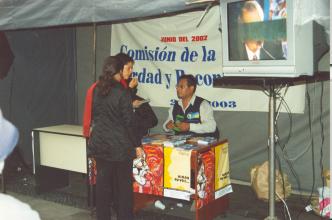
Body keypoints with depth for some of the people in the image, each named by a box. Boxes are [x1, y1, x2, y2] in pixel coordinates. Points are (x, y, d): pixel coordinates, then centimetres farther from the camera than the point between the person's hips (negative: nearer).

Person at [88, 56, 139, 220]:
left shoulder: (96, 91, 3)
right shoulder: (122, 93, -13)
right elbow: (129, 122, -13)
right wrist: (136, 144, -5)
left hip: (99, 144, 5)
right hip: (120, 145, -5)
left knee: (102, 182, 11)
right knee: (123, 184, 6)